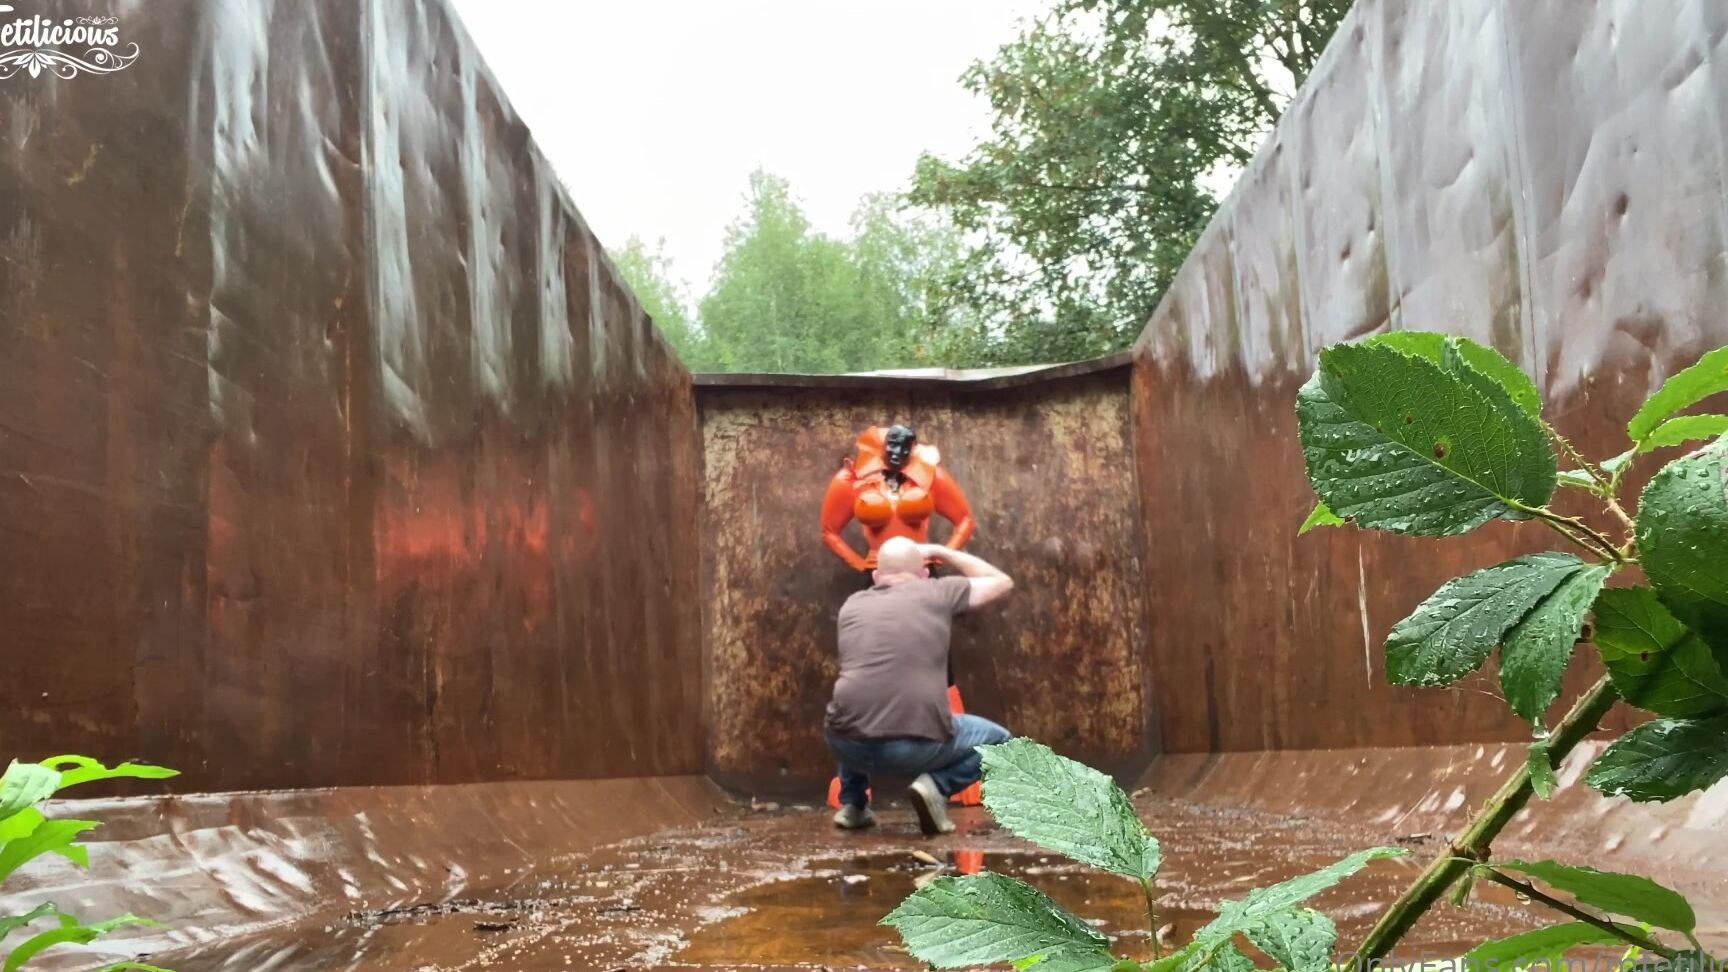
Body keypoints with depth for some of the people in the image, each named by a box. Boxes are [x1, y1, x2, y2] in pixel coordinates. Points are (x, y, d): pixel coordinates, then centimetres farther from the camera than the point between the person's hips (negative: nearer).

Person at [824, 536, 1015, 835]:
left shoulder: (852, 604, 18)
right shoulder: (937, 593, 9)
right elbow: (1003, 582, 25)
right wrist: (942, 553, 33)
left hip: (848, 744, 4)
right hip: (917, 744, -4)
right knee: (999, 740, 23)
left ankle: (852, 804, 25)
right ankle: (936, 784, -1)